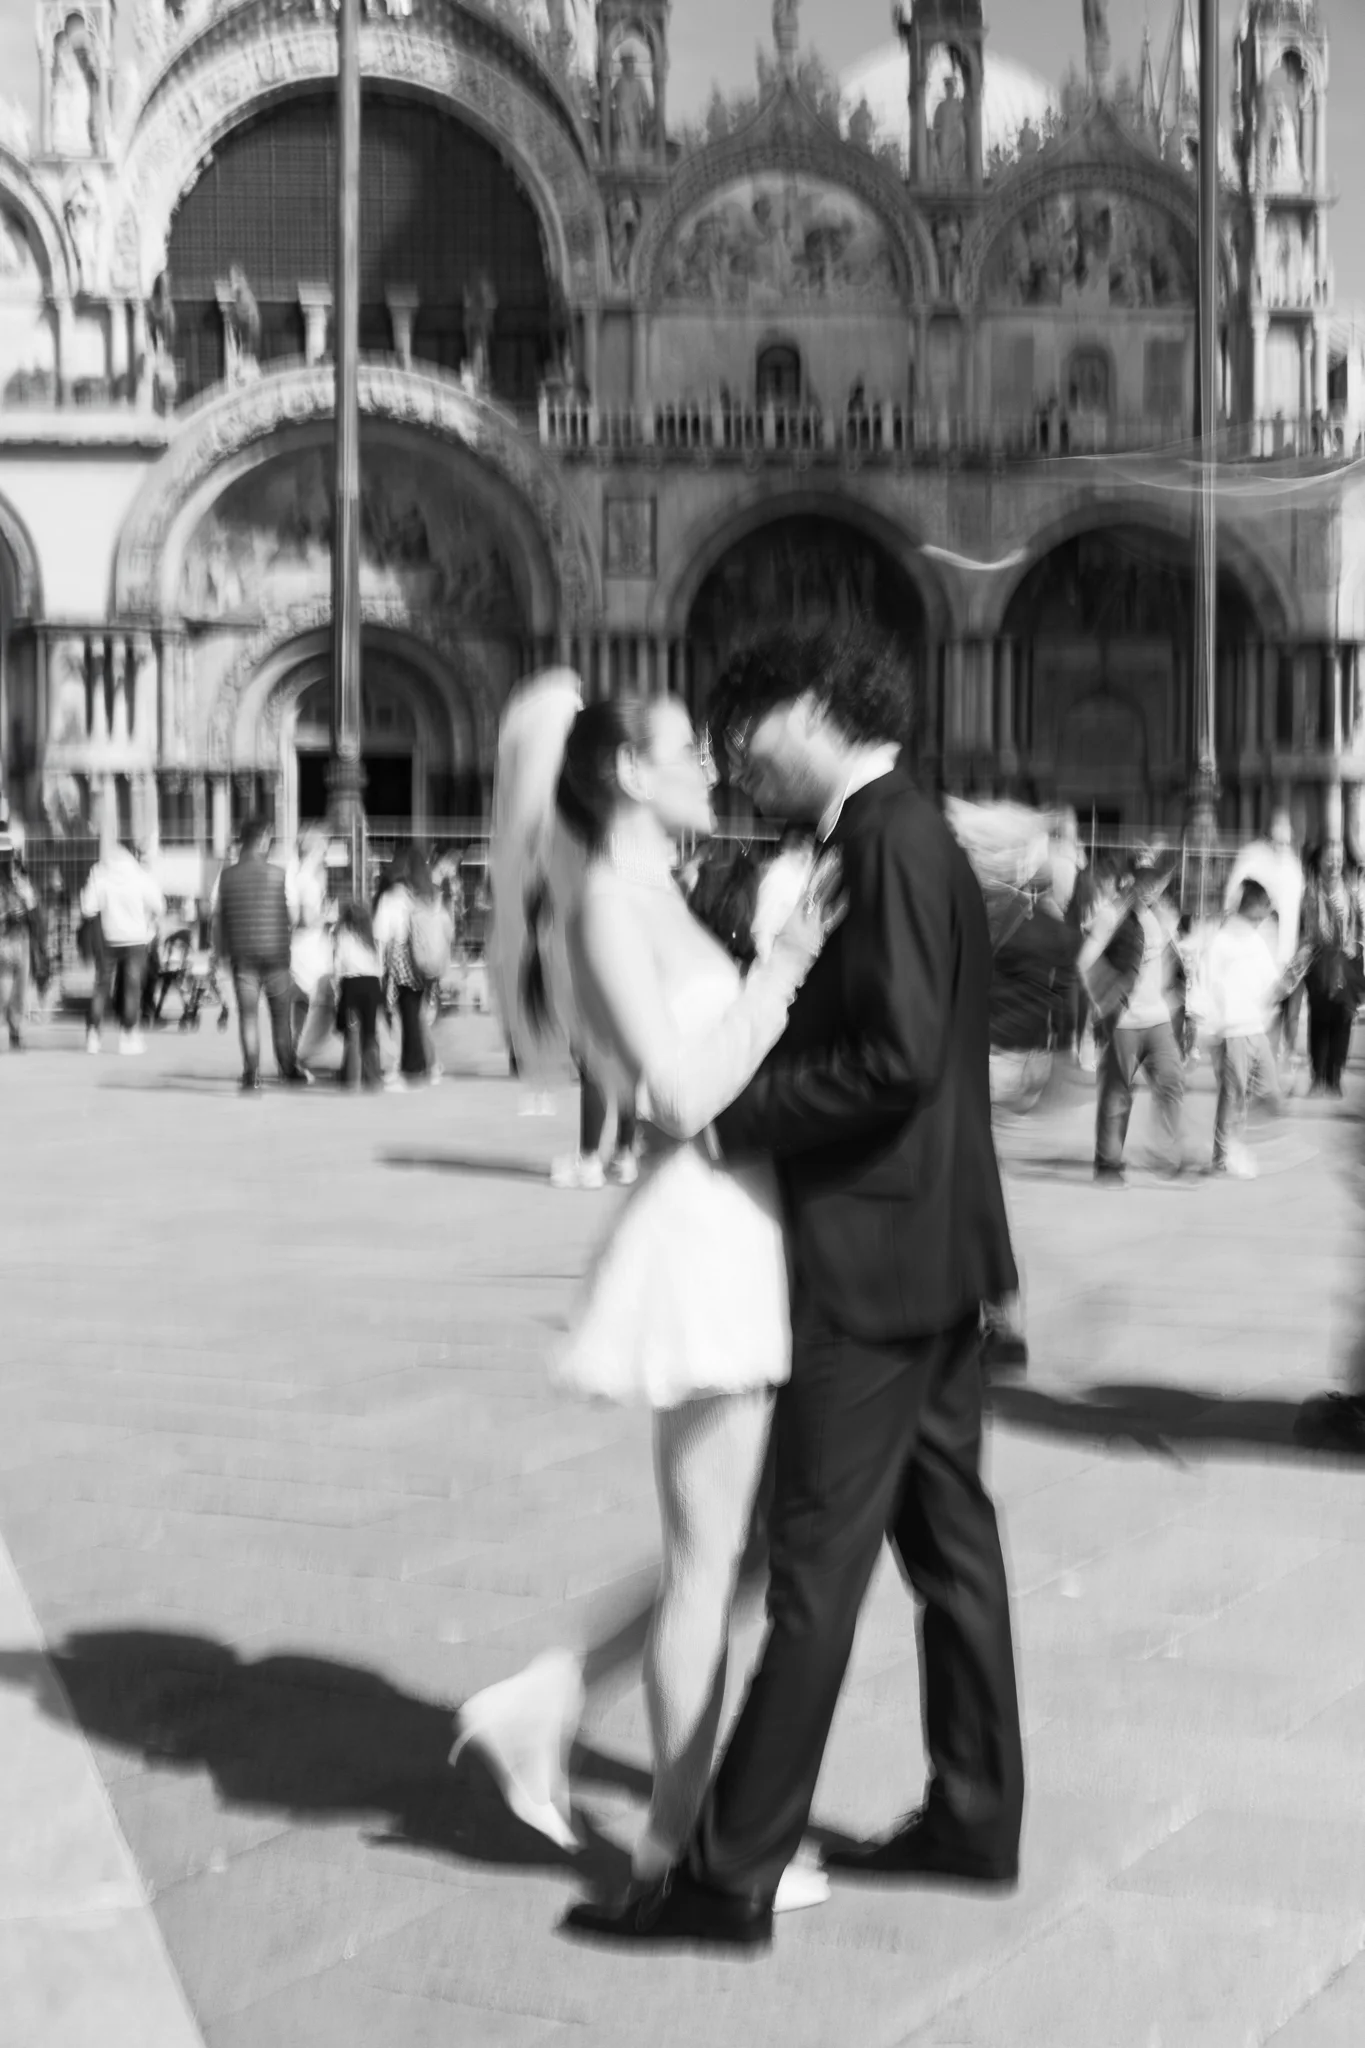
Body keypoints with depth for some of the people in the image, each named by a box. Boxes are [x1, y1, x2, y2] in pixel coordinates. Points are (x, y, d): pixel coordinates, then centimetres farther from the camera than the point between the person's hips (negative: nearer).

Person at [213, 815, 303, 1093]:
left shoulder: (228, 875, 0)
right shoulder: (276, 873, -6)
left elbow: (221, 917, 5)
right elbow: (286, 916, -1)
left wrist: (222, 951, 15)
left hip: (242, 954, 1)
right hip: (274, 952, -1)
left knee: (248, 1015, 3)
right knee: (281, 1014, 12)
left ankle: (251, 1074, -4)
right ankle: (287, 1068, 20)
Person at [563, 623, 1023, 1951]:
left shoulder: (891, 845, -17)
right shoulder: (898, 840, 14)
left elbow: (897, 1058, -25)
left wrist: (735, 1117, -16)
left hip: (873, 1257, -10)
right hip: (929, 1251, 10)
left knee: (814, 1563, -6)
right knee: (945, 1531, 16)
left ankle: (732, 1874, -1)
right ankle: (975, 1814, 27)